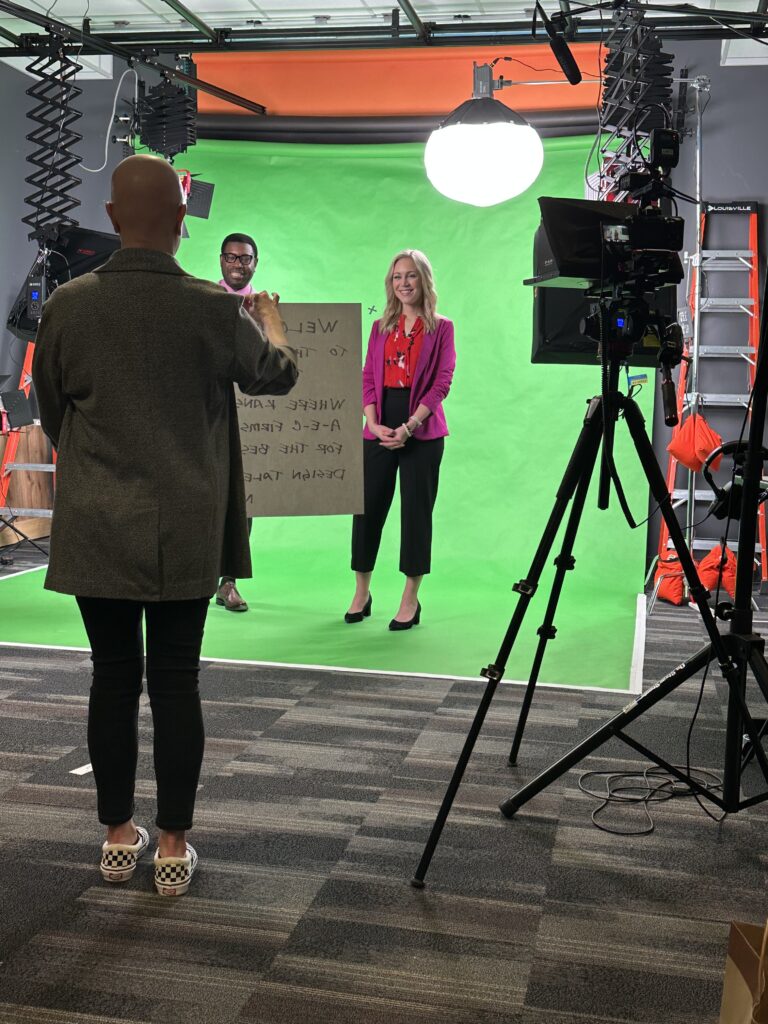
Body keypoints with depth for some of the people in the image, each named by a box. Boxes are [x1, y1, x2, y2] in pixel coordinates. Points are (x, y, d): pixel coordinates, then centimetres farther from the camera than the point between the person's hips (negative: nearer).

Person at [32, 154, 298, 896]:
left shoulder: (65, 307, -5)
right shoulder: (216, 309, -9)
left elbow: (50, 413, 7)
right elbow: (277, 375, 9)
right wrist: (269, 320, 30)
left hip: (96, 530, 1)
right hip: (184, 533, -1)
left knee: (112, 679, 11)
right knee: (176, 684, 7)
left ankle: (118, 836, 24)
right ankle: (174, 847, 17)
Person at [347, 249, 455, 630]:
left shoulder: (441, 328, 3)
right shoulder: (381, 327, 13)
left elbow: (442, 383, -6)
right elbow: (367, 379, 7)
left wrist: (408, 427, -15)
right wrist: (374, 424, -9)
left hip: (422, 431, -3)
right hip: (379, 430, 3)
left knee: (416, 510, 1)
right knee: (367, 507, 4)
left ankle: (411, 599, 9)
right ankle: (362, 592, 16)